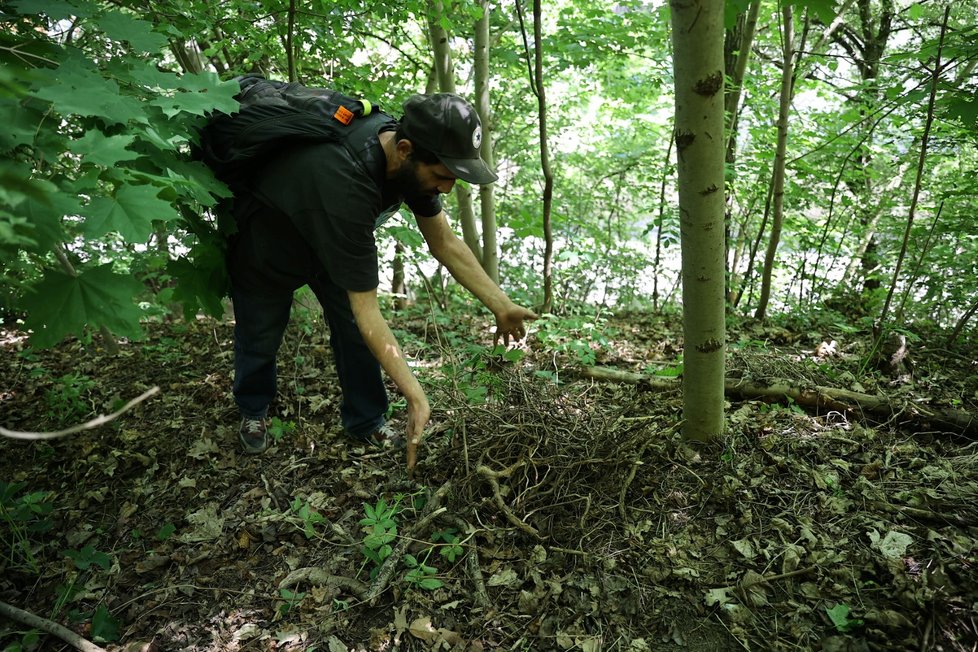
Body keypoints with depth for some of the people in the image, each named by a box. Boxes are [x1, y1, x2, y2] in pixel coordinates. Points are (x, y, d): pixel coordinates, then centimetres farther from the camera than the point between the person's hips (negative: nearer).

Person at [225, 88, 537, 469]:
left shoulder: (410, 157, -24)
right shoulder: (344, 185, -47)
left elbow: (444, 242, -12)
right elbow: (366, 311, -42)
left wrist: (501, 305, -17)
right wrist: (416, 397, -42)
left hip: (331, 238, 6)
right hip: (264, 246, -5)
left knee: (355, 333, 0)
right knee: (261, 337, 13)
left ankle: (365, 422, 19)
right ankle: (253, 412, 41)